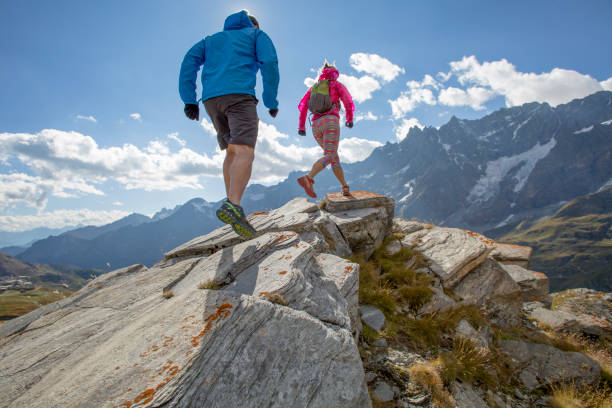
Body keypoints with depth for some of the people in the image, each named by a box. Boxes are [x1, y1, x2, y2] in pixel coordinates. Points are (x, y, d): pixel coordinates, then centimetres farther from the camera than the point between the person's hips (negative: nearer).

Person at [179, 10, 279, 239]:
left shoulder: (213, 39, 32)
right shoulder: (258, 35, 22)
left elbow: (190, 60, 15)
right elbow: (269, 63, 2)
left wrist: (189, 100, 8)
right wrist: (272, 102, 9)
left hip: (211, 100, 5)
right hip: (239, 95, -5)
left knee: (232, 152, 16)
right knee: (244, 152, -20)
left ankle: (231, 202, 8)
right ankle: (233, 206, -41)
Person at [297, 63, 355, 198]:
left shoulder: (314, 87, 27)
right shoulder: (337, 84, 16)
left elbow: (303, 105, 13)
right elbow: (349, 103, 6)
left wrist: (301, 126, 12)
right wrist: (349, 119, 23)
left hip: (316, 125, 6)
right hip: (330, 121, -6)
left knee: (334, 156, 17)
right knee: (329, 157, -20)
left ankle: (345, 187, 14)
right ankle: (308, 178, -46)